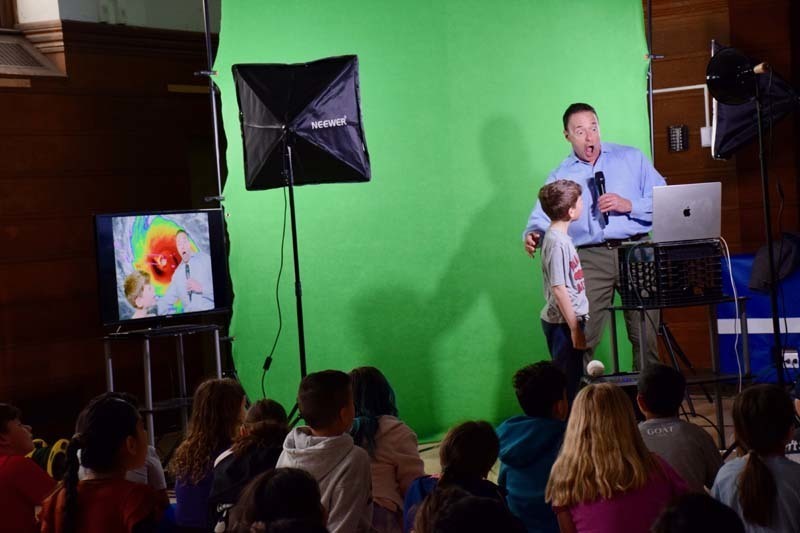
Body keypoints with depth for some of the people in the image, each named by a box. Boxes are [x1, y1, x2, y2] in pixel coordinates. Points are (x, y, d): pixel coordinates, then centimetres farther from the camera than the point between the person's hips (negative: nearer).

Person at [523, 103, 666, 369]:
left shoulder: (632, 159, 12)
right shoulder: (560, 176, 15)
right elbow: (542, 218, 5)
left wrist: (628, 205, -9)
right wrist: (533, 235, -17)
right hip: (591, 258, 1)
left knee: (645, 334, -3)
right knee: (581, 338, -9)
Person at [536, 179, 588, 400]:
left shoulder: (559, 236, 10)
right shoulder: (557, 242, -19)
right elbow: (559, 289, -21)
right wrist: (575, 328, -18)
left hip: (567, 319, 10)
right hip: (563, 323, -10)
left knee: (571, 378, 14)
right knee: (568, 382, -6)